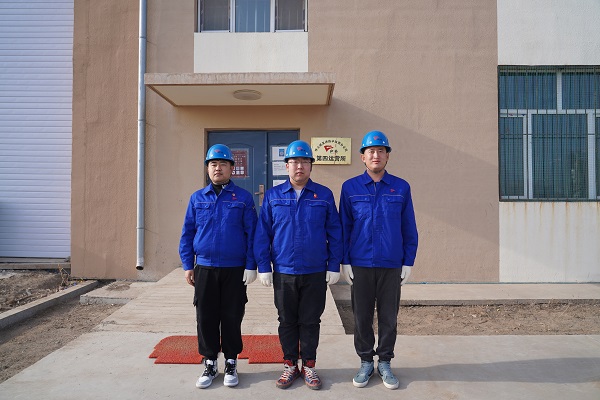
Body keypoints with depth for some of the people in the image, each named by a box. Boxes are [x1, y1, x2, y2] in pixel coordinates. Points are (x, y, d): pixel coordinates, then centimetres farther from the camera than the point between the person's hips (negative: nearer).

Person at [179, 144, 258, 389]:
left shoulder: (243, 198, -1)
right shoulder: (197, 198, 6)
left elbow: (252, 233, -3)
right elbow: (187, 233, 8)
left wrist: (251, 266, -7)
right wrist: (187, 265, 2)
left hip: (235, 270, -2)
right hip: (204, 269, 2)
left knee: (232, 317, 8)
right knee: (206, 318, 9)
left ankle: (231, 363, 26)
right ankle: (210, 363, 26)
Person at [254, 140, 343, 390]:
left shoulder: (324, 195, 0)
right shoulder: (273, 196, 1)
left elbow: (334, 233, 1)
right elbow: (262, 233, 1)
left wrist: (334, 265, -2)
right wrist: (263, 267, -3)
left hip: (315, 273, 0)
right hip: (283, 273, 1)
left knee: (310, 322, 11)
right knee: (287, 321, 13)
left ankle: (309, 366, 28)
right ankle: (290, 365, 30)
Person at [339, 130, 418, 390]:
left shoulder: (401, 188, 2)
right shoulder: (350, 187, 1)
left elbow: (409, 229, 5)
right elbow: (343, 227, 2)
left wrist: (408, 262, 2)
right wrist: (344, 262, -1)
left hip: (391, 266, 1)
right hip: (360, 265, 0)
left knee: (388, 316, 10)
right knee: (362, 316, 9)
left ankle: (385, 362, 27)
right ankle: (366, 362, 27)